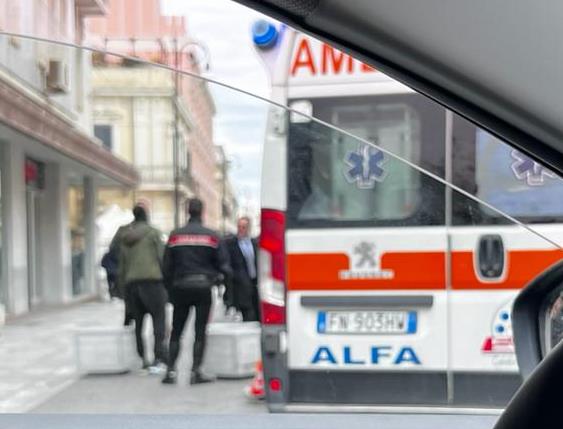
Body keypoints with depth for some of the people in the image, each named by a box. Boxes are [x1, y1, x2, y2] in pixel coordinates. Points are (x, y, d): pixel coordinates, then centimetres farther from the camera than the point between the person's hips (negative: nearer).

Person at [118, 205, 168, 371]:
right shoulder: (153, 233, 1)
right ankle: (159, 357, -16)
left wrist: (123, 285, 21)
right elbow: (162, 257, -4)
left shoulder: (125, 238, 16)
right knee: (158, 318, -5)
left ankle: (142, 357, 12)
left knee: (138, 321, 12)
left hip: (131, 282, 5)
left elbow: (122, 265, 17)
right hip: (152, 280, -5)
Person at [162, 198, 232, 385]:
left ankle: (171, 370, 5)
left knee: (176, 331, 10)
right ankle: (196, 371, 0)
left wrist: (170, 290, 14)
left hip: (180, 287, 2)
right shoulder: (212, 236, -3)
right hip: (203, 287, -2)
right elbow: (223, 264, -1)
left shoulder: (175, 236, 2)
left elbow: (167, 266, 5)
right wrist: (227, 276, 19)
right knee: (200, 331, 3)